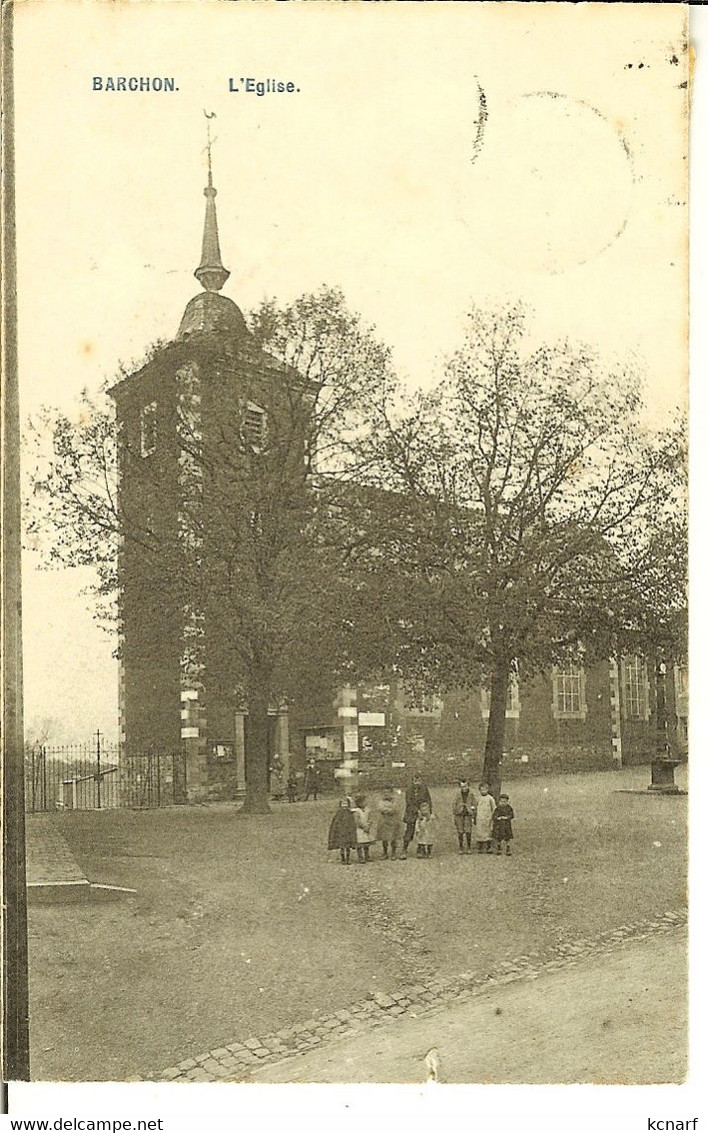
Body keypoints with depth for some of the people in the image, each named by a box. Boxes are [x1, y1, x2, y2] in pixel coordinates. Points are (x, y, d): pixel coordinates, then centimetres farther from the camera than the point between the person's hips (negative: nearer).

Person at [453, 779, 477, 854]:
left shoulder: (471, 795, 2)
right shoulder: (458, 795, 3)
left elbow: (474, 806, 6)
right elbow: (454, 805, 7)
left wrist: (473, 817, 2)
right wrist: (454, 815, 3)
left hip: (468, 815, -1)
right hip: (459, 815, 1)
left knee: (468, 832, -5)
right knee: (460, 832, 0)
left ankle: (469, 848, 7)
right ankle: (461, 848, 10)